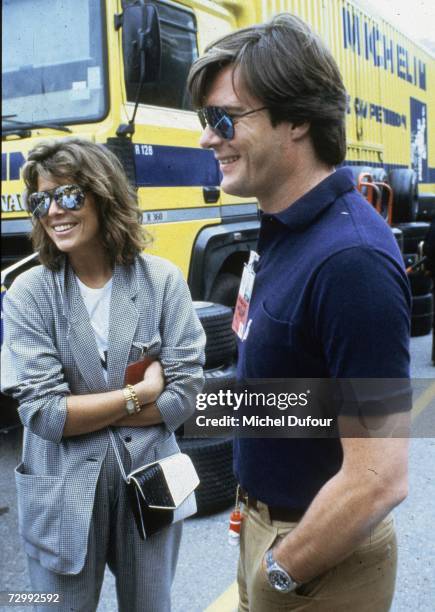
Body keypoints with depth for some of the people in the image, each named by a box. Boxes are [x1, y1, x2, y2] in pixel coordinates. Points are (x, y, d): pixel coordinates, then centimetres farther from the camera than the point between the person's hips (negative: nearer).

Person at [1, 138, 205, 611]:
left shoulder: (162, 279, -9)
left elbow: (184, 394, -11)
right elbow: (42, 413, -16)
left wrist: (82, 412, -13)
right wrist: (139, 392, -12)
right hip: (64, 492, -1)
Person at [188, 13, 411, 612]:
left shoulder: (349, 260, -30)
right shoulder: (285, 227, 0)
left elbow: (379, 480, -29)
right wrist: (258, 520, 14)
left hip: (322, 555, -8)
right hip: (267, 520, 8)